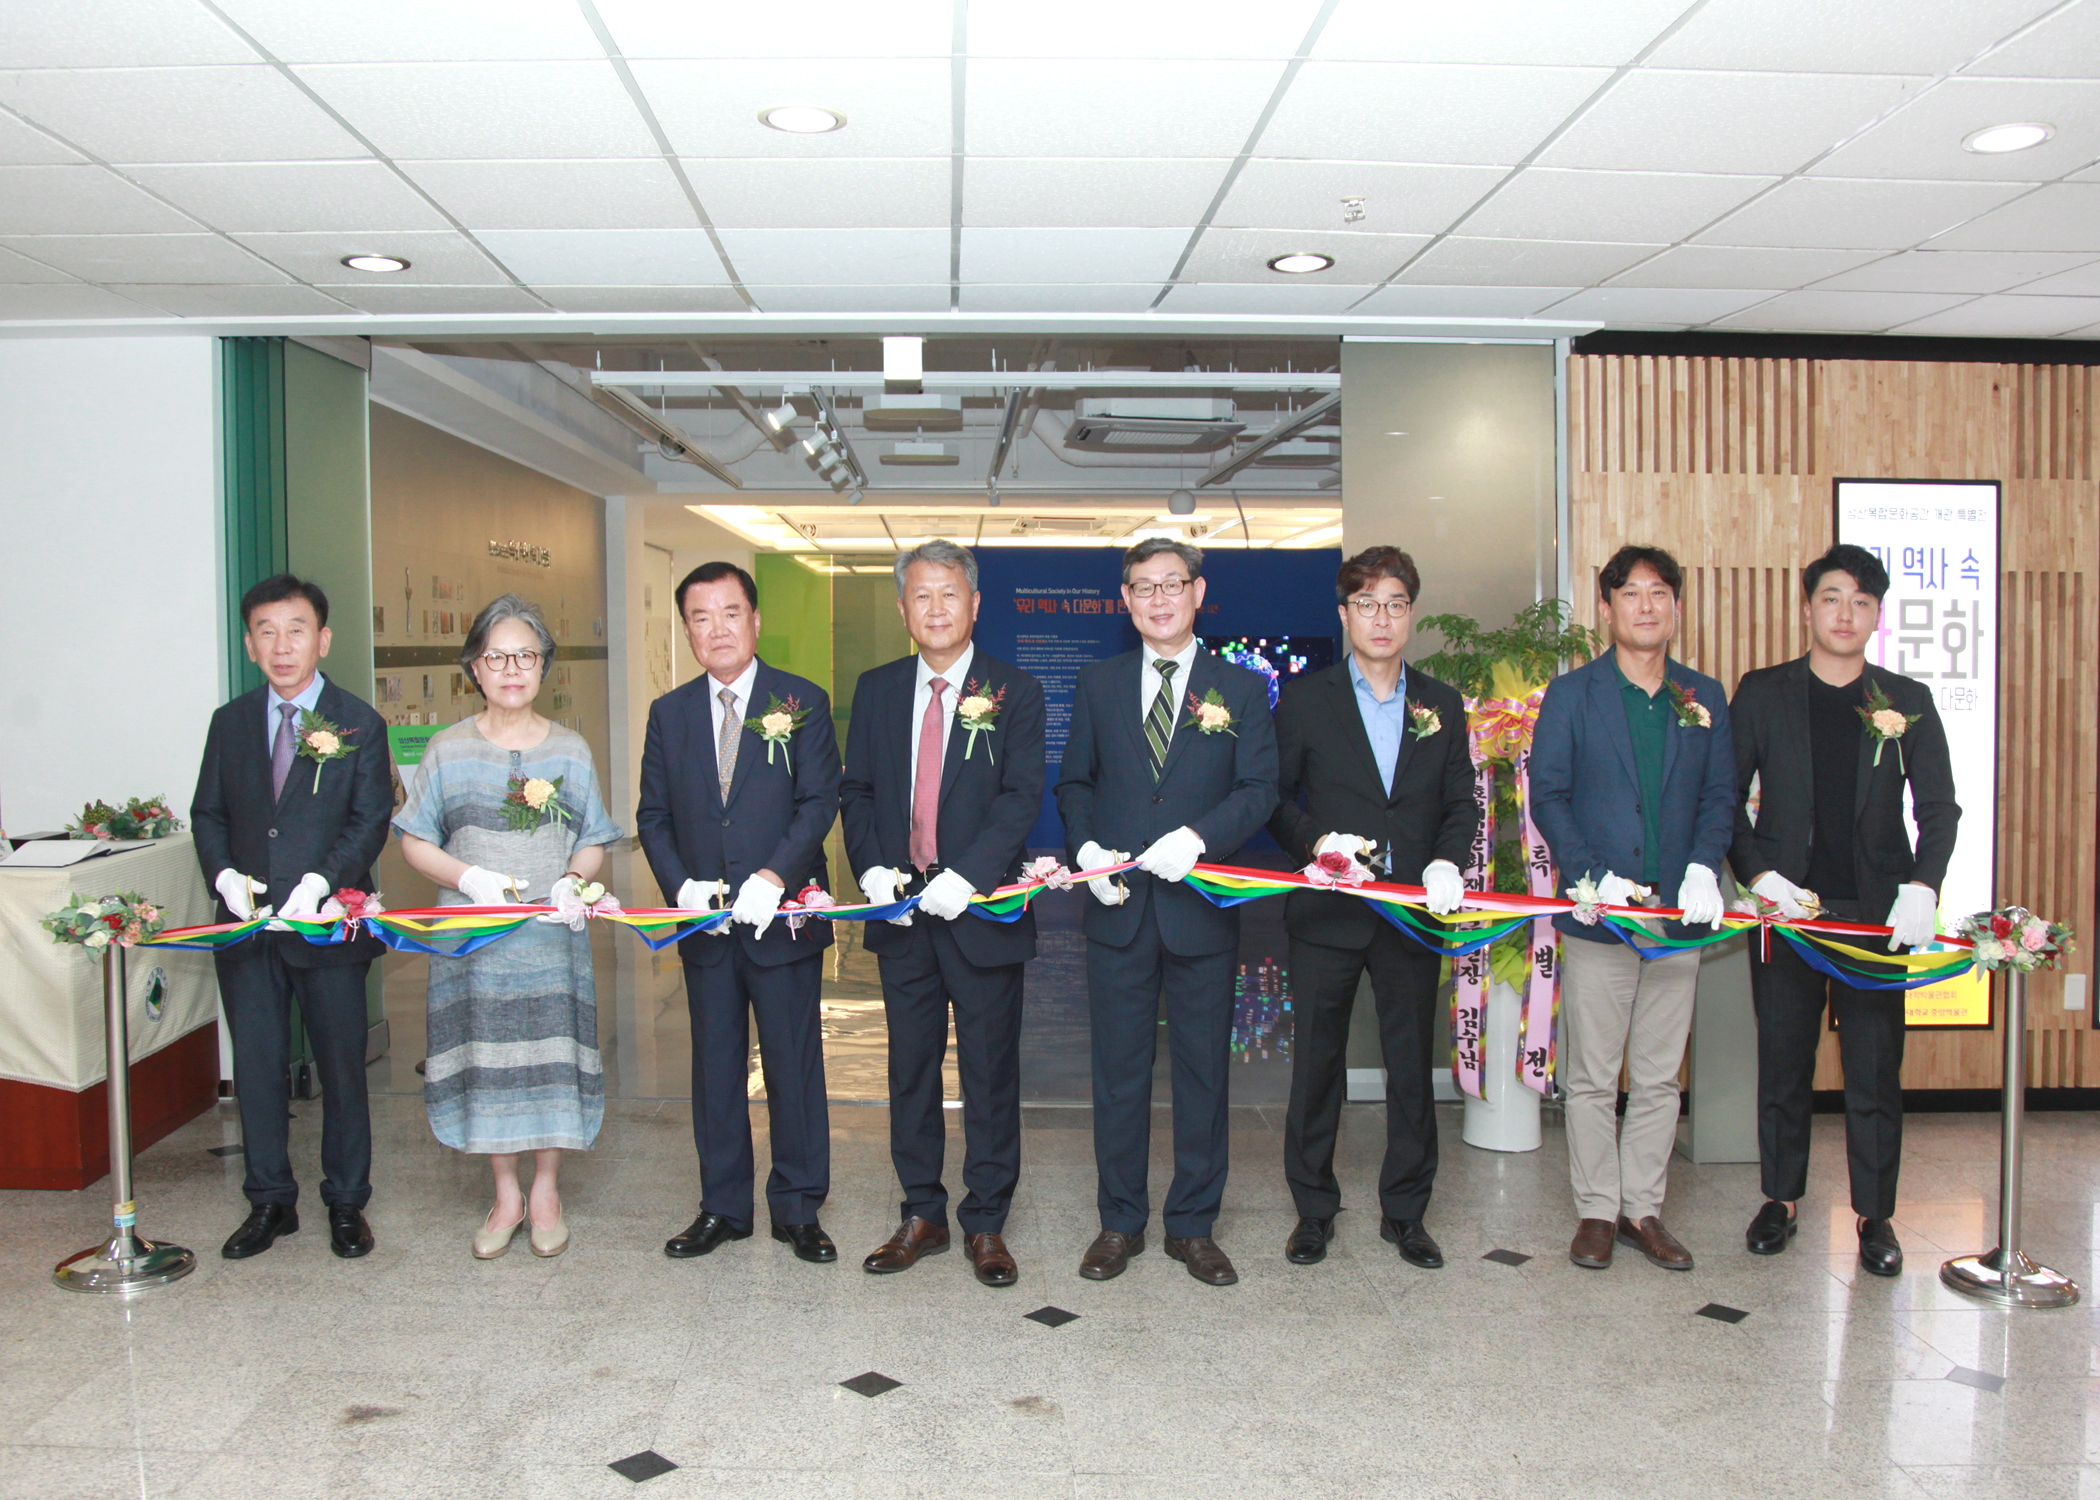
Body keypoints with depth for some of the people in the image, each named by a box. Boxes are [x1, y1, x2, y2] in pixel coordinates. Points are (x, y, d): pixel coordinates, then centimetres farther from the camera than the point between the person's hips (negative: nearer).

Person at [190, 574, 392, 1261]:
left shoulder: (359, 723, 0)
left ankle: (346, 1204, 19)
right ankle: (270, 1202, 23)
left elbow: (371, 819, -6)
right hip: (247, 923, 3)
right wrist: (223, 873, -8)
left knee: (342, 1068, 5)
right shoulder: (230, 722, 11)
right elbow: (208, 812, 11)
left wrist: (320, 880, -20)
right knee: (257, 1068, 9)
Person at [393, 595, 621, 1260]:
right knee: (487, 1059, 4)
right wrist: (470, 877, -13)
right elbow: (414, 842, 4)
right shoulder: (448, 749, 3)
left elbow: (594, 843, 8)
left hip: (554, 933, 0)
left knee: (552, 1056, 2)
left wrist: (573, 881, -13)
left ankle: (546, 1192, 20)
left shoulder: (570, 749, 6)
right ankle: (505, 1195, 21)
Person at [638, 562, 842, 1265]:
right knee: (715, 1066, 11)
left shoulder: (802, 702, -1)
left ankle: (797, 1208, 18)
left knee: (794, 1064, 4)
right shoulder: (669, 713, 9)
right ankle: (723, 1207, 24)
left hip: (783, 916, -3)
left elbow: (819, 802, -7)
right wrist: (682, 886, -9)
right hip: (704, 924, 3)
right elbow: (653, 814, 8)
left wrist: (774, 876, -20)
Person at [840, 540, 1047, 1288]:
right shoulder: (876, 690, 9)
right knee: (911, 1070, 12)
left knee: (990, 1074, 6)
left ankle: (985, 1223, 19)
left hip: (982, 911, -3)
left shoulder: (1015, 692, -2)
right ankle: (922, 1214, 26)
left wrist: (966, 876, -22)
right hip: (901, 916, 3)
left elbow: (1022, 797, -10)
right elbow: (856, 791, 8)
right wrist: (872, 870, -8)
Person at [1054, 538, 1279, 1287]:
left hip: (1201, 907, -1)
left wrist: (1198, 837, -19)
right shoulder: (1097, 683, 10)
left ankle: (1193, 1225, 20)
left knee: (1202, 1070, 7)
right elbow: (1074, 783, 12)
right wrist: (1085, 847, -7)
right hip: (1117, 907, 1)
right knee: (1119, 1070, 8)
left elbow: (1259, 789, -3)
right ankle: (1120, 1222, 21)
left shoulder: (1241, 689, 5)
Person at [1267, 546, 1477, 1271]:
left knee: (1413, 1064, 8)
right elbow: (1274, 797, 2)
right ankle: (1313, 1210, 21)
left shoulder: (1442, 705, 10)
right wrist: (1316, 842, -15)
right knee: (1316, 1063, 6)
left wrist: (1447, 862, -9)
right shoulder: (1306, 699, 3)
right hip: (1327, 912, -2)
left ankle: (1405, 1211, 23)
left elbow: (1462, 804, 9)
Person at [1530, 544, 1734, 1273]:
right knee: (1592, 1078, 4)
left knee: (1659, 1077, 9)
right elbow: (1547, 796, -2)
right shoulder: (1571, 694, 2)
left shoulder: (1704, 697, 10)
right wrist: (1596, 879, -14)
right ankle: (1596, 1210, 15)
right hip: (1598, 914, -2)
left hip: (1678, 913, 3)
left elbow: (1719, 796, 8)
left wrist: (1703, 870, -10)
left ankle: (1642, 1207, 21)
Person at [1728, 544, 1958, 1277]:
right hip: (1787, 906, 0)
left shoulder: (1907, 701, 6)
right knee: (1782, 1063, 8)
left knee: (1875, 1070, 4)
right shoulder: (1762, 694, 4)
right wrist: (1758, 874, -10)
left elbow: (1939, 806, 4)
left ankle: (1875, 1213, 18)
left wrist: (1921, 888, -11)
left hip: (1878, 912, 0)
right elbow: (1727, 797, 3)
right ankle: (1781, 1198, 23)